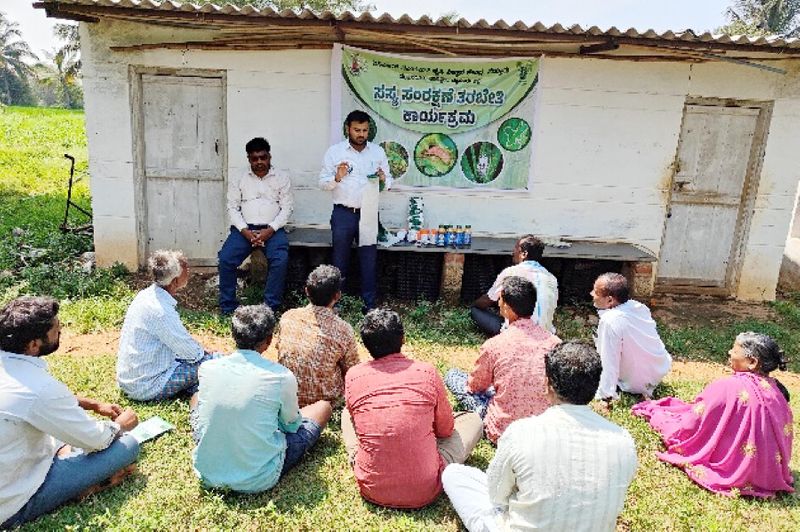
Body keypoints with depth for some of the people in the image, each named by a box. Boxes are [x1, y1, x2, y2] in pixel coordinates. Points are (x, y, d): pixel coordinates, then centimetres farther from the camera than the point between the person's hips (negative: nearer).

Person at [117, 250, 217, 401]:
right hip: (145, 387, -9)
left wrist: (200, 351, 9)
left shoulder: (147, 294, 1)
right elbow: (191, 352, -18)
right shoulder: (161, 311, -28)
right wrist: (205, 354, 2)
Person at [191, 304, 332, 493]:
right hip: (259, 480, -4)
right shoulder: (282, 377, -17)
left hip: (208, 475, 4)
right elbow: (292, 425, 2)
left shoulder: (207, 368, -8)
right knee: (323, 406, 12)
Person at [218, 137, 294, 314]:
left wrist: (270, 230, -12)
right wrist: (244, 230, -11)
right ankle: (227, 308, -10)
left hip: (272, 229, -1)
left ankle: (270, 308, -20)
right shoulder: (238, 180, 13)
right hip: (244, 228, 2)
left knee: (280, 260, -29)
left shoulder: (281, 179, 10)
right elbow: (232, 208, 7)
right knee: (225, 259, -22)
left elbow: (287, 208, 2)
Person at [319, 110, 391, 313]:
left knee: (369, 259, 5)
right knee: (340, 259, 6)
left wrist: (383, 179, -13)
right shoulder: (335, 151, 2)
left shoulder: (378, 151, 7)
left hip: (369, 214, 1)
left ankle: (370, 303, 15)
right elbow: (323, 182, 1)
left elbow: (389, 182, 10)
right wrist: (337, 177, -19)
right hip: (343, 213, -1)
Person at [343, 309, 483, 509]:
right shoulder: (427, 373, -9)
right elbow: (446, 430, 6)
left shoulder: (353, 376, -5)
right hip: (424, 492, -2)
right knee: (472, 419, 18)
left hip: (372, 490, 2)